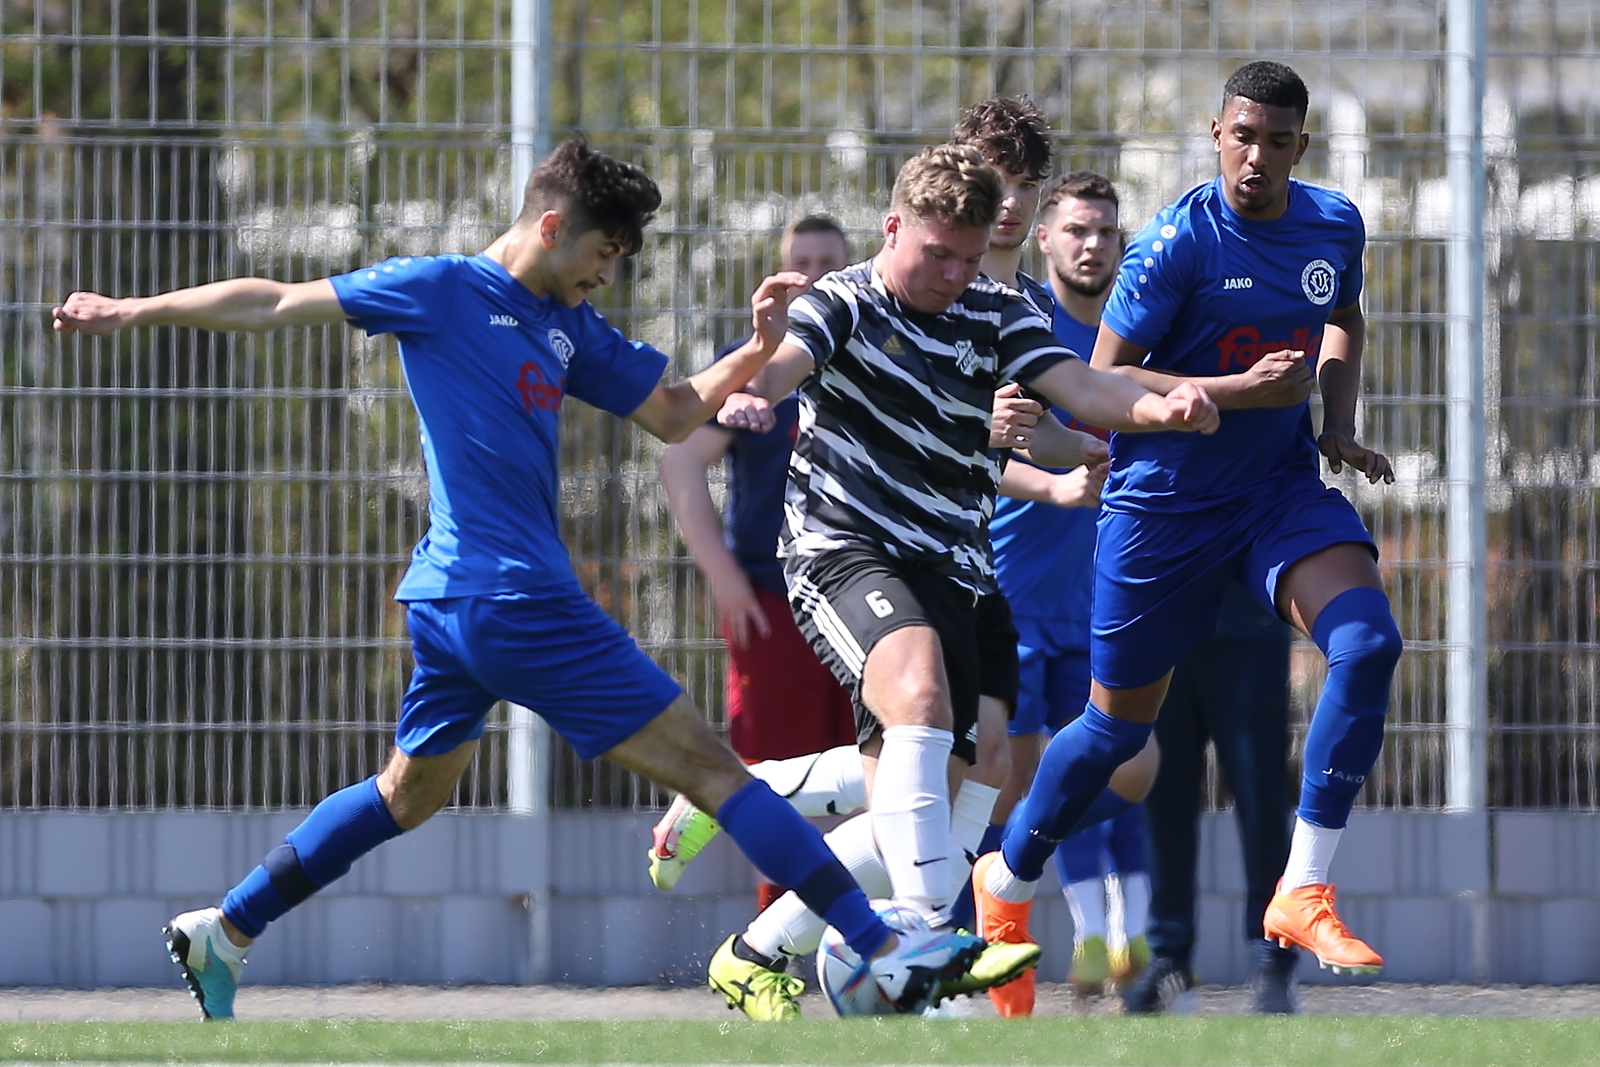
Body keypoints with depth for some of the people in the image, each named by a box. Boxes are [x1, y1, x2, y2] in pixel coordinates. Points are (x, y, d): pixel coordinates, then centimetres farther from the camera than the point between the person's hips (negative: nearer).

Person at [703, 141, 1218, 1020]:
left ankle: (758, 951, 20)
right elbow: (785, 361, -23)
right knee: (920, 687, -35)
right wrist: (750, 389, -49)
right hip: (846, 546, -6)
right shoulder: (845, 305, -2)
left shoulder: (996, 317, 12)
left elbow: (1083, 390, -2)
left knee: (913, 815, 2)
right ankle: (930, 935, -41)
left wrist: (1161, 409, -25)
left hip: (956, 573, 6)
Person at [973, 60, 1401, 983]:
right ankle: (1007, 882, 35)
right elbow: (1103, 381, -16)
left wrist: (1338, 422, 5)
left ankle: (1304, 894, -15)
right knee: (1120, 723, 8)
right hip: (1166, 501, -4)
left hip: (1281, 484, 4)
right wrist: (1240, 391, -25)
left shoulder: (1336, 226, -1)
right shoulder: (1179, 243, -18)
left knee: (1368, 641, -22)